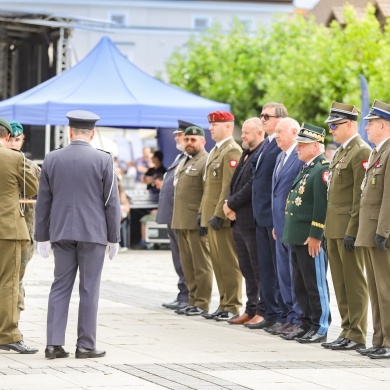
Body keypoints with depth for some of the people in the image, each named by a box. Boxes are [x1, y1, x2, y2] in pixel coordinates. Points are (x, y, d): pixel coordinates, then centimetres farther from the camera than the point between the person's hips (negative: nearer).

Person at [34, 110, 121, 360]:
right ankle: (86, 345, 4)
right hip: (93, 233, -3)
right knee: (89, 289, 2)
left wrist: (42, 236, 12)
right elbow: (112, 202, -4)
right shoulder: (103, 160, -5)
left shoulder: (52, 159, 2)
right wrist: (114, 237, 3)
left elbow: (43, 202, 6)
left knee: (60, 287, 7)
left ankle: (54, 344, 1)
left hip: (61, 233, 3)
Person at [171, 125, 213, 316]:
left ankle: (202, 303, -1)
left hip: (196, 222, -9)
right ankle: (193, 300, 17)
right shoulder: (184, 162, 20)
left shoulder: (206, 162, -9)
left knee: (201, 264, -4)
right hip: (181, 222, 9)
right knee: (188, 264, 11)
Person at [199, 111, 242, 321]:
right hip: (211, 216, 10)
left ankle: (232, 306, -2)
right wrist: (202, 212, 18)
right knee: (217, 262, 11)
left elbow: (229, 187, -19)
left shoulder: (232, 151, -12)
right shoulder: (215, 151, 19)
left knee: (229, 263, -5)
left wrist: (219, 214, -21)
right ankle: (224, 304, 16)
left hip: (224, 217, -10)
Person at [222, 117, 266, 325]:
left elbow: (252, 186, -20)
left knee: (259, 269, -4)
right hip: (239, 220, 10)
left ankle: (263, 312, 1)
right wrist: (229, 204, 1)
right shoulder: (246, 154, 17)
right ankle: (251, 310, 20)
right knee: (247, 269, 14)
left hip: (253, 221, -10)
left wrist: (232, 204, -10)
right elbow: (235, 182, 19)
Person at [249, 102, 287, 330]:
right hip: (262, 216, 10)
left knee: (280, 268, -2)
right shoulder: (266, 145, 15)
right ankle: (272, 314, 19)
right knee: (266, 268, 13)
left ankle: (286, 317, 4)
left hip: (276, 217, -10)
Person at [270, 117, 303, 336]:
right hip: (282, 226, 9)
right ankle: (289, 316, 19)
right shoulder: (281, 157, 17)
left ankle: (298, 320, 0)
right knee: (284, 275, 12)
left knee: (296, 275, -4)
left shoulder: (302, 157, -14)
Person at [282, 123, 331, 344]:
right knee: (300, 284, 13)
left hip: (312, 239, -10)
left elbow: (323, 205, -21)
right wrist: (289, 231, 20)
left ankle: (320, 328, 3)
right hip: (298, 238, 10)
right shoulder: (307, 168, 17)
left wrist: (315, 236, -22)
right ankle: (307, 324, 20)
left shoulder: (323, 169, -15)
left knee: (316, 284, -3)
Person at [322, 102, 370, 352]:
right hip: (335, 228, 9)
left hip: (349, 228, -9)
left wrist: (352, 230, -20)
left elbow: (361, 197, -17)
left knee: (354, 283, -4)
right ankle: (347, 331, 17)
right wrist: (330, 228, 16)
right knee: (340, 284, 11)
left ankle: (357, 336, 0)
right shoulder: (342, 152, 17)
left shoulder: (362, 152, -12)